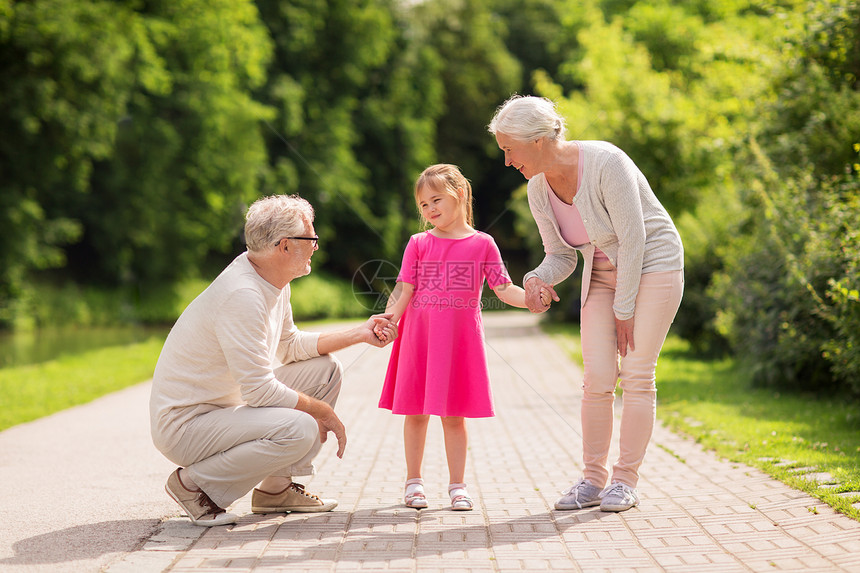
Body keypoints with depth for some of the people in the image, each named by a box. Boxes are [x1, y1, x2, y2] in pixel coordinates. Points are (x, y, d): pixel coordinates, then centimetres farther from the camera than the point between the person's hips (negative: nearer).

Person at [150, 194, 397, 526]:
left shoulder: (274, 283, 6)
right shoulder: (241, 295, -26)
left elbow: (289, 346, 21)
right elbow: (259, 390, -26)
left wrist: (359, 334, 14)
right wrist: (324, 413, -15)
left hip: (227, 405, 10)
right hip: (183, 424, -10)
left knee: (325, 369, 10)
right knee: (299, 429, -30)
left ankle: (275, 489, 13)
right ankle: (193, 483, -11)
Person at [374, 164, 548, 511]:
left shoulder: (482, 244, 4)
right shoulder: (418, 244, 5)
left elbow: (504, 289, 1)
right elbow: (404, 290, 0)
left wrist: (531, 298, -17)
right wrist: (388, 321, -16)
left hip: (461, 339, -1)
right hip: (419, 336, 1)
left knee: (454, 414, 3)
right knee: (416, 413, 6)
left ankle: (457, 486, 13)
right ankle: (414, 482, 18)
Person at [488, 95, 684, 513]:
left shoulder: (606, 163, -26)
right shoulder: (538, 190, -6)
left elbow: (633, 240, -23)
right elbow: (561, 256, 3)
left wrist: (624, 309, -18)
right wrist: (537, 280, -20)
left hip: (653, 264, -6)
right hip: (602, 274, 6)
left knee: (636, 375, -9)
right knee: (597, 377, -4)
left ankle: (625, 482, -1)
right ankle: (593, 480, 5)